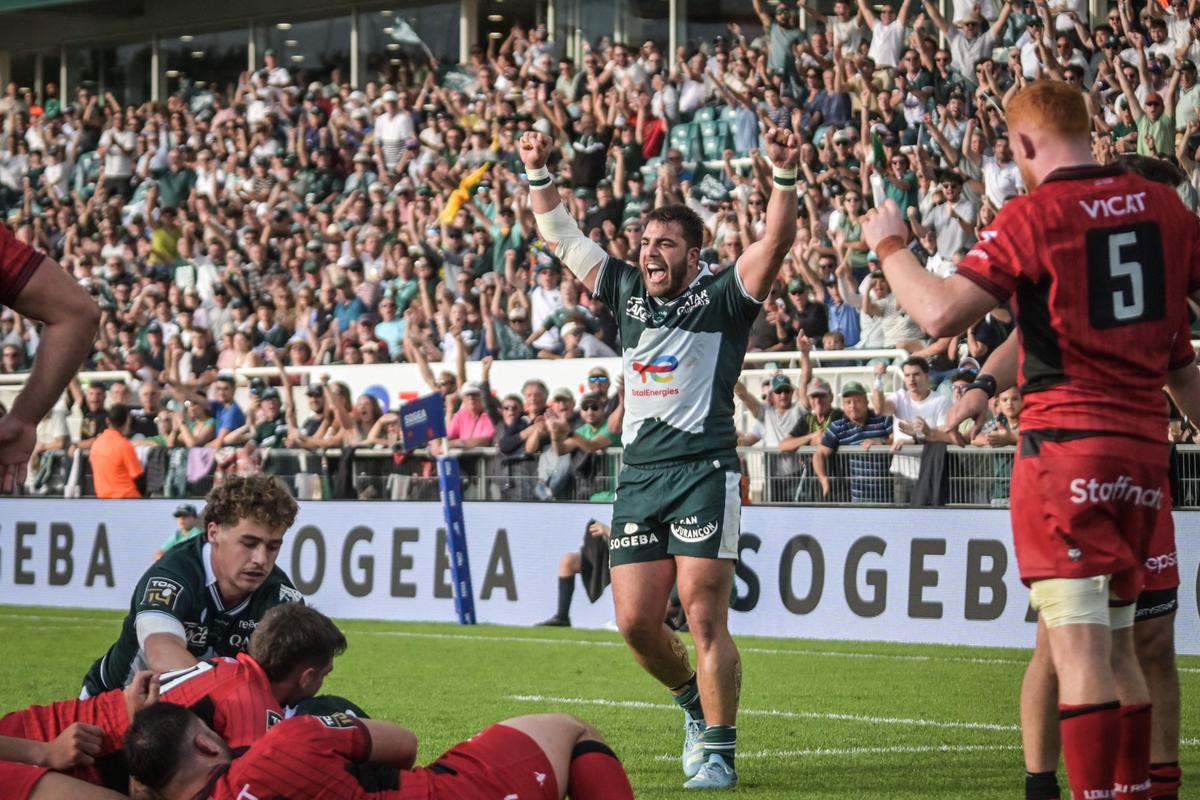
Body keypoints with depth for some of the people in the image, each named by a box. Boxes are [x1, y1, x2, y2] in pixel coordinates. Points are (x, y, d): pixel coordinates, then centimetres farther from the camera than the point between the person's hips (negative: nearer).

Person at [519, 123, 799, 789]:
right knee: (635, 622, 1)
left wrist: (784, 176, -21)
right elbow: (561, 238, 25)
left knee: (704, 617, -11)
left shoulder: (721, 297, 4)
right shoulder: (626, 291, 18)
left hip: (704, 472, -5)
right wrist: (538, 175, 19)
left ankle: (718, 752, -7)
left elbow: (776, 242, -9)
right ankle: (695, 704, 27)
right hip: (637, 477, 6)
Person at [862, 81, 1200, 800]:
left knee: (1079, 646, -9)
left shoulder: (1034, 215, -9)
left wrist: (890, 246, -1)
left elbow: (941, 315, -16)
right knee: (1118, 644, 16)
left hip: (1067, 443, -6)